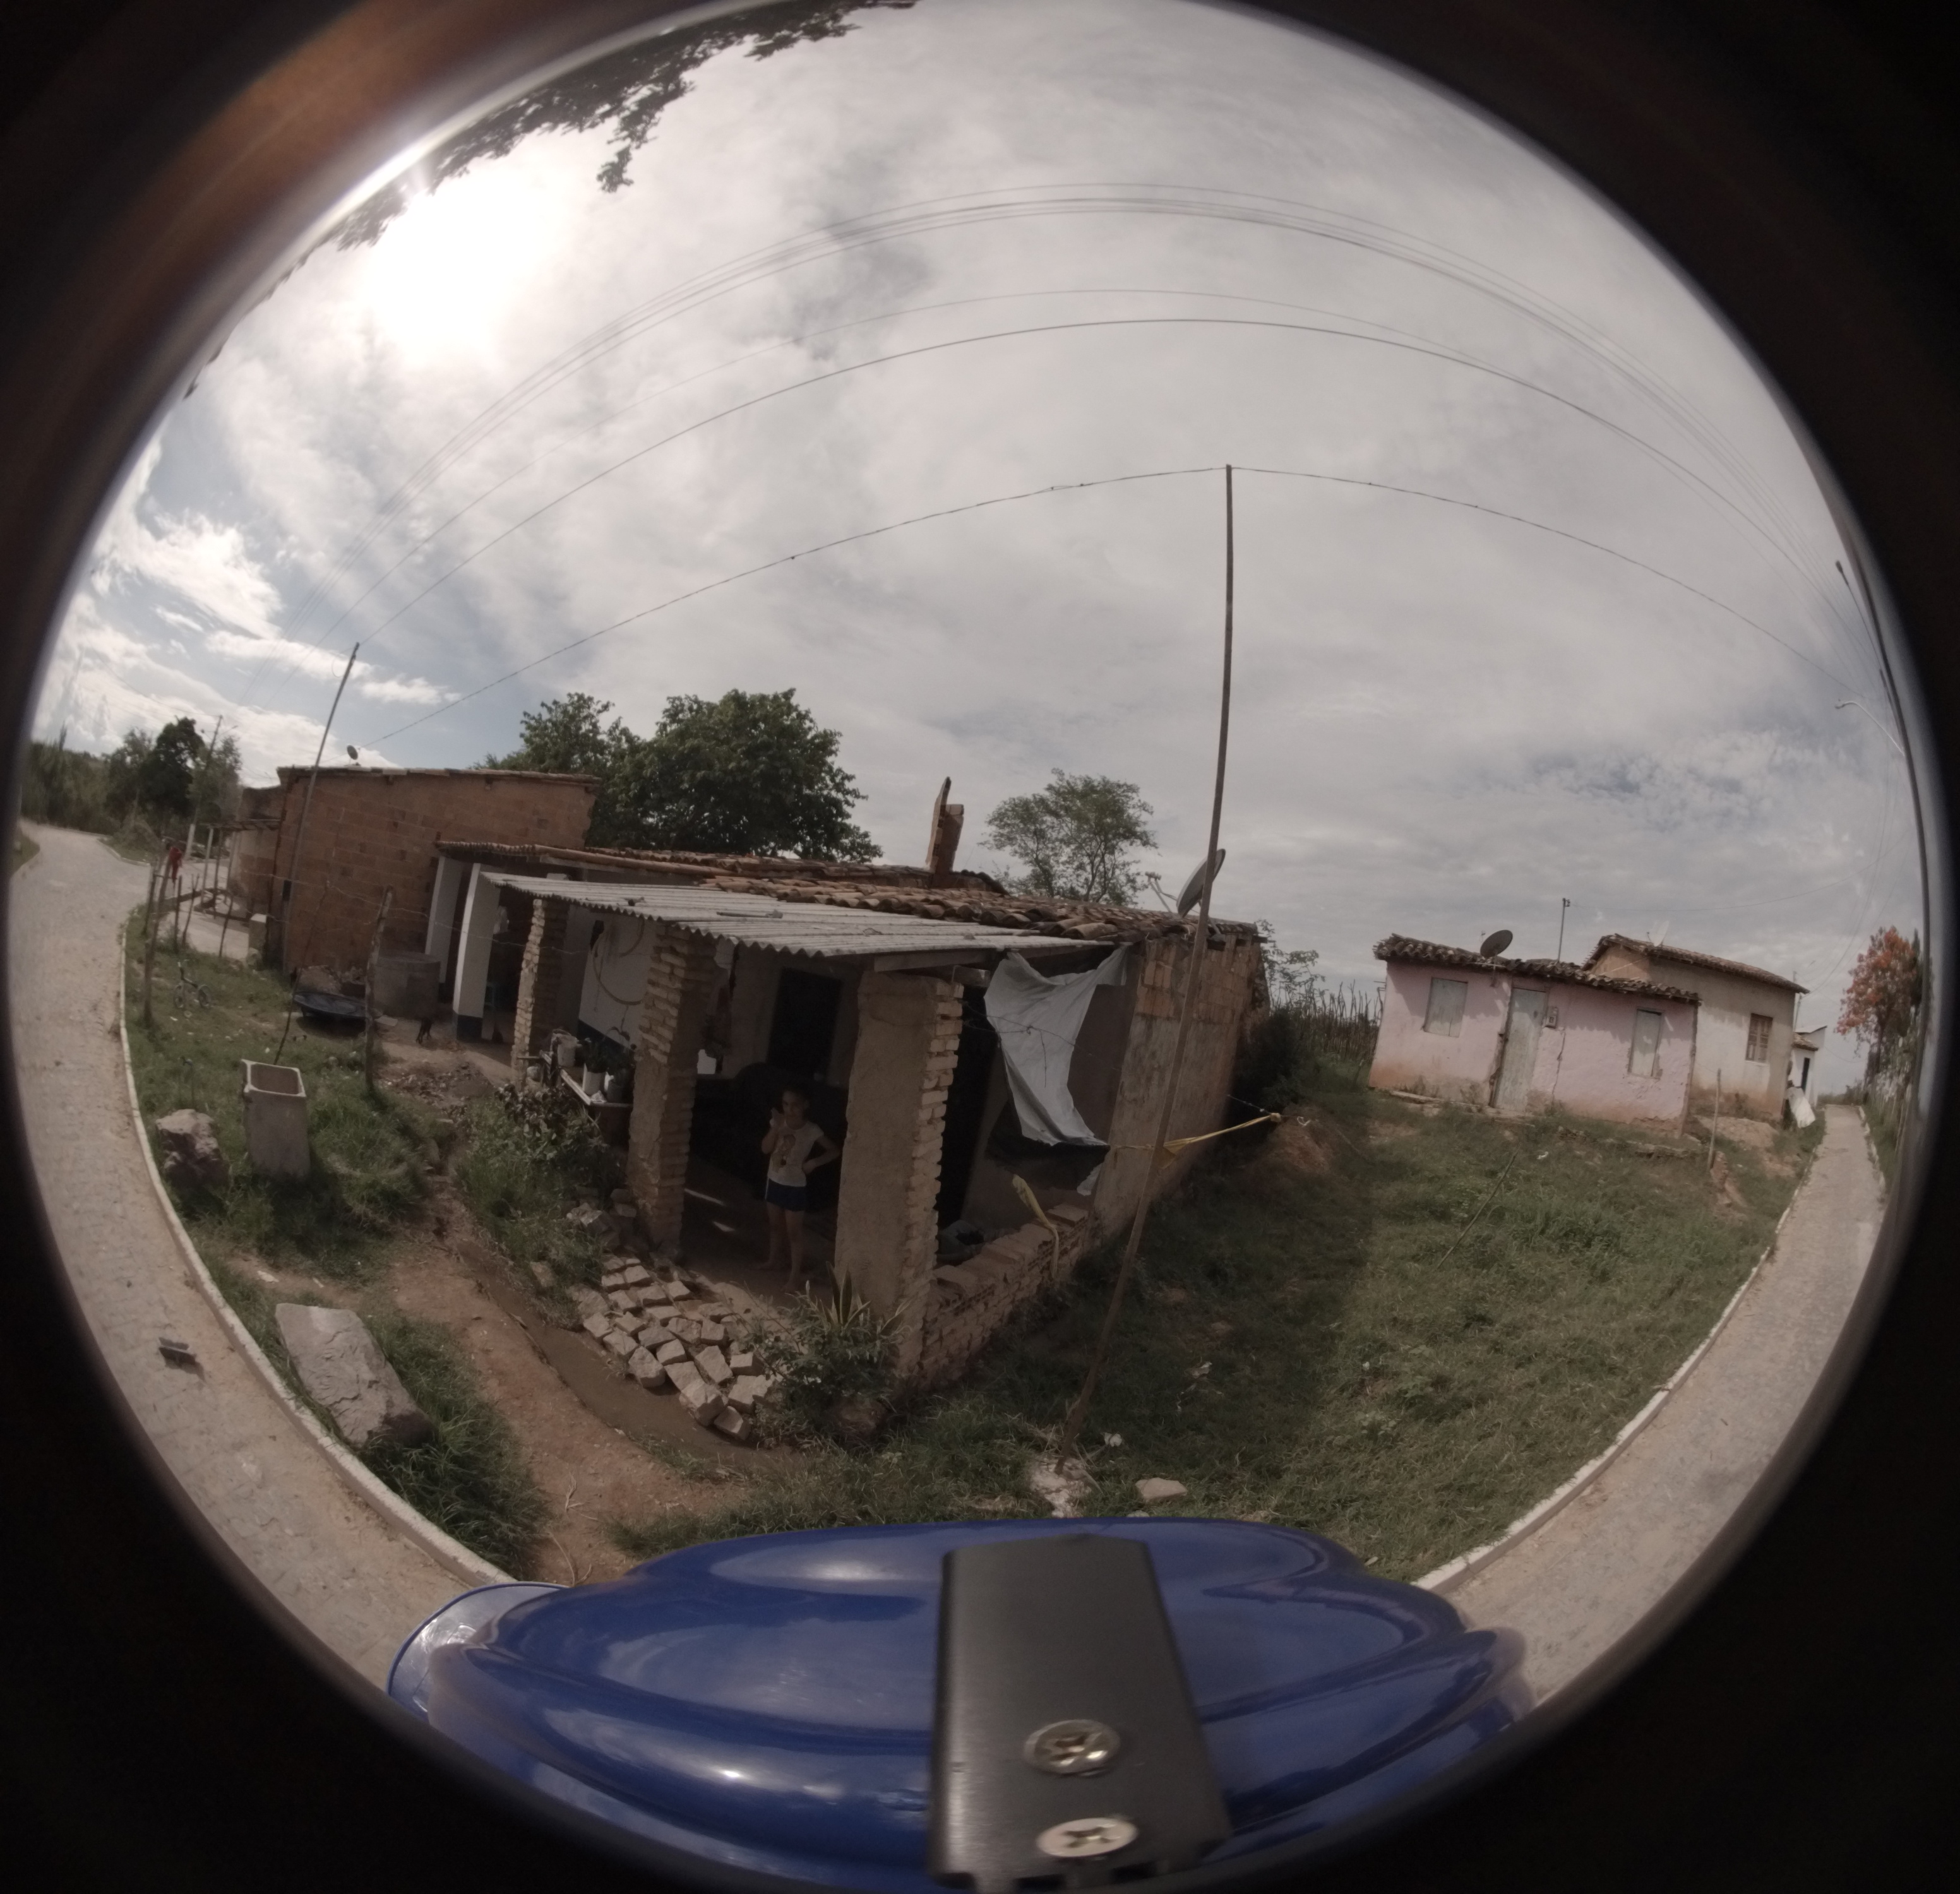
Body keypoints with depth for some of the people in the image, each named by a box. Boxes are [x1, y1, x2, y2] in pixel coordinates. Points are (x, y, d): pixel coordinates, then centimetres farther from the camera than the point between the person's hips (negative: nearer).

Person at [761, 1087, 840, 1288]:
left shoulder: (812, 1131, -16)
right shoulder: (778, 1122, -7)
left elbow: (835, 1152, -8)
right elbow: (766, 1148, -11)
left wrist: (814, 1162, -22)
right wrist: (776, 1128, -25)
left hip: (796, 1186, -4)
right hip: (775, 1182, 4)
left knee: (794, 1232, 1)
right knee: (775, 1226, 21)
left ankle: (794, 1276, 8)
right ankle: (773, 1261, 40)